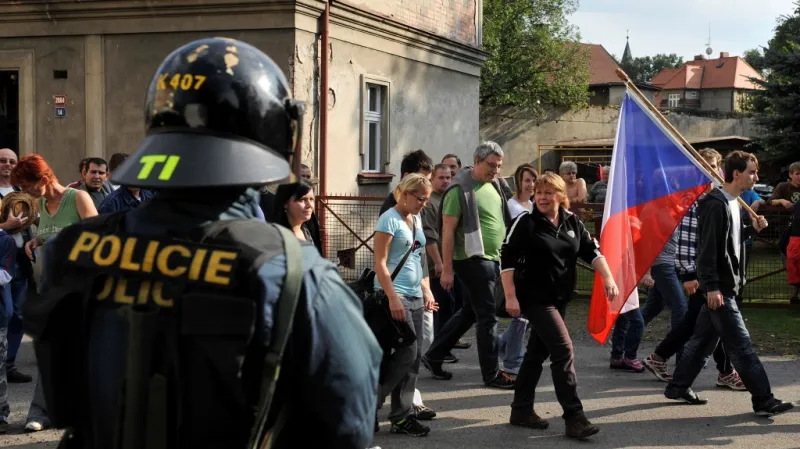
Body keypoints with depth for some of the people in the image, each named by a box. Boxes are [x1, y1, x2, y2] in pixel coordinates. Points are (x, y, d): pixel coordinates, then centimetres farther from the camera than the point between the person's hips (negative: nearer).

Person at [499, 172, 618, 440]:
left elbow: (591, 251, 8)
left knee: (538, 352, 13)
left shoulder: (571, 222, 6)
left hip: (560, 298, 6)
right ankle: (574, 417, -12)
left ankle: (521, 410, 25)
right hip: (535, 298, -6)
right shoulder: (527, 222, -10)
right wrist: (510, 296, -16)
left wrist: (608, 278, -5)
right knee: (564, 351, -14)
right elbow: (507, 258, -11)